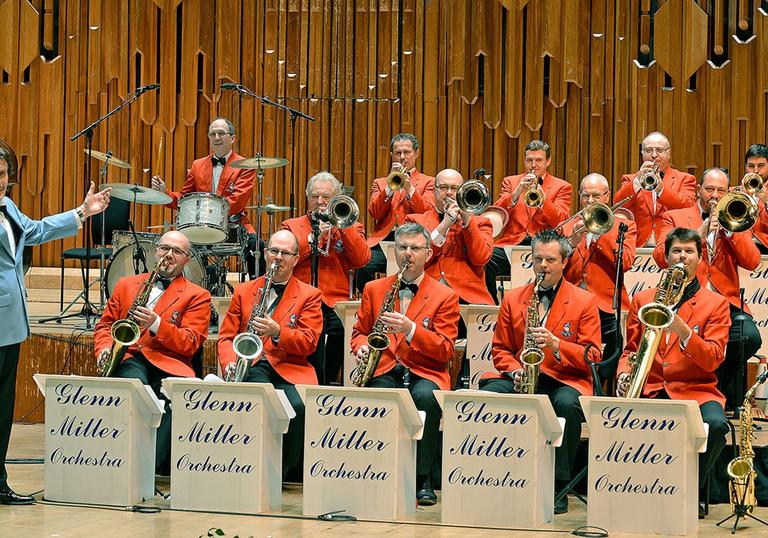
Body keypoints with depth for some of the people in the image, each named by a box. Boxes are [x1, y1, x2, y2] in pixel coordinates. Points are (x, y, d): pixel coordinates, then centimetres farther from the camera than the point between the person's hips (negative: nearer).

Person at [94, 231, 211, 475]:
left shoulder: (197, 296, 15)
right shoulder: (126, 285, 25)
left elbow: (190, 344, 3)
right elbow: (104, 325, 24)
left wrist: (156, 324, -12)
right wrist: (105, 349, 2)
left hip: (169, 363, -1)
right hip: (128, 358, 1)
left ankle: (156, 464, -38)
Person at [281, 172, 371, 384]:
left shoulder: (350, 227, 20)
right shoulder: (292, 226, 19)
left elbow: (362, 259, 1)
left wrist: (343, 226, -4)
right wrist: (314, 236, -4)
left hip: (337, 307, 1)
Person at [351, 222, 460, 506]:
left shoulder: (445, 296, 5)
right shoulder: (374, 289, 15)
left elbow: (445, 350, -3)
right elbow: (359, 332, 21)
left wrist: (409, 329, -18)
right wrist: (362, 346, -4)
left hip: (425, 373, -2)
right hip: (383, 370, 2)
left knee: (425, 397, -37)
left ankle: (423, 480, -26)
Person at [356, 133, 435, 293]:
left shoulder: (428, 182, 18)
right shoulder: (380, 183, 23)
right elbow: (375, 213, 6)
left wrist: (409, 188, -9)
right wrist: (390, 186, -4)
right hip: (383, 241, 2)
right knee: (361, 266, -29)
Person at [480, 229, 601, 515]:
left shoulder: (584, 301, 4)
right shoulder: (512, 299, 13)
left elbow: (592, 356, -1)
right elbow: (500, 349, 16)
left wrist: (555, 344, -17)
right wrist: (515, 371, -6)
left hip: (564, 380, -2)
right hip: (520, 380, 3)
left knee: (567, 404, -38)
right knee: (484, 397, -29)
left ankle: (558, 488, -28)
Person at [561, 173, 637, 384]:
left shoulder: (624, 226, 11)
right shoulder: (568, 227, 18)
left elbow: (625, 262, -7)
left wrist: (600, 231, -7)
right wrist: (571, 243, -8)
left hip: (607, 310, -2)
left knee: (610, 379, -11)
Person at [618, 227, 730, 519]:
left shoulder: (716, 304, 7)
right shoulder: (642, 299, 15)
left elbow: (712, 360, -4)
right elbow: (630, 350, 18)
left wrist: (682, 330, -19)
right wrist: (624, 374, -4)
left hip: (696, 390, -1)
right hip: (648, 388, 1)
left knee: (715, 424, -34)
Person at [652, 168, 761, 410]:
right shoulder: (675, 217, 16)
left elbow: (752, 262, 6)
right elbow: (661, 258, -2)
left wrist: (729, 227, -2)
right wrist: (700, 232, -6)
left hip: (726, 300, 2)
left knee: (750, 337, -28)